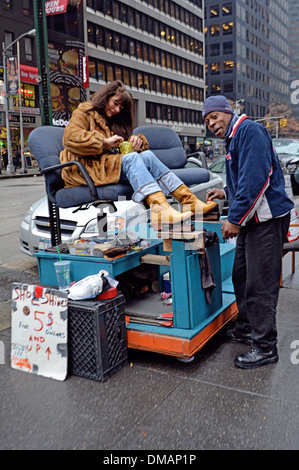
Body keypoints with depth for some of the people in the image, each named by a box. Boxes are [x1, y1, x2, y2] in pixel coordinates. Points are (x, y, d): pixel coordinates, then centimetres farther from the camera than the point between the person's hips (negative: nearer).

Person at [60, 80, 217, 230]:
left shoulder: (114, 121, 30)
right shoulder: (84, 112, 6)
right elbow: (71, 138, -13)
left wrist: (136, 140, 3)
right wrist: (104, 142, -16)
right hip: (83, 169, -7)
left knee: (147, 156, -18)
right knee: (131, 158, -31)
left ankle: (189, 200, -32)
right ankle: (160, 210, -54)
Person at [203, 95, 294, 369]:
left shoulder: (249, 131, -13)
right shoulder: (234, 139, 19)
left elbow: (256, 179, -24)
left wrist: (236, 218, -23)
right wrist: (226, 193, 17)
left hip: (267, 218, -11)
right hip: (250, 219, 11)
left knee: (260, 284, -5)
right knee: (242, 276, 18)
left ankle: (265, 347, 7)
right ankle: (246, 329, 34)